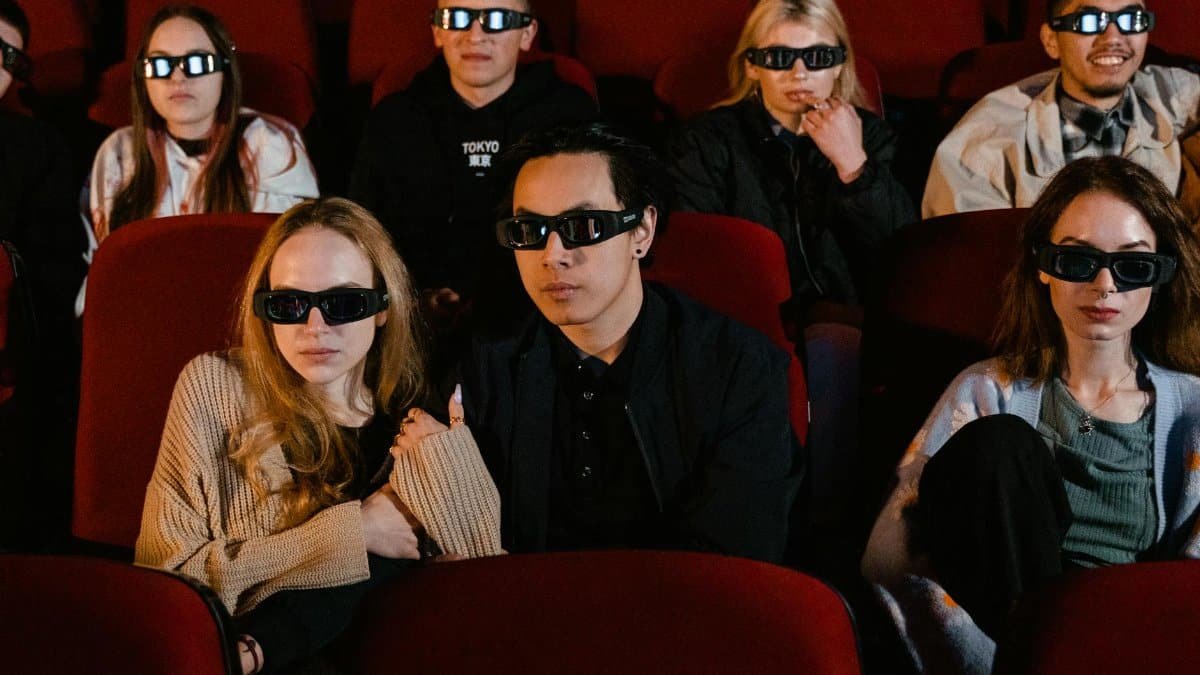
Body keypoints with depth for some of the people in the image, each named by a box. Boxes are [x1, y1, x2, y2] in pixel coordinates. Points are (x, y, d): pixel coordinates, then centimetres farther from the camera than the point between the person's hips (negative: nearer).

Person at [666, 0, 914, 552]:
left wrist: (854, 166, -10)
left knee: (834, 348, -34)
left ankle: (824, 522, -26)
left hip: (838, 321, 1)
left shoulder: (870, 138, 14)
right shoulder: (710, 140, 10)